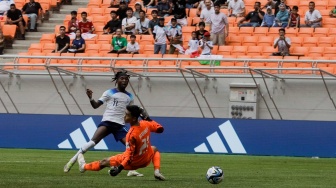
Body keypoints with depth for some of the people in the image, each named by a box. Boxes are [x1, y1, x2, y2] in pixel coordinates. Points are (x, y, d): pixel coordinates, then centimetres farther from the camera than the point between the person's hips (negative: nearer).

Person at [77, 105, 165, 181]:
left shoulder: (131, 135, -34)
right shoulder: (145, 123, -16)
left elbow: (130, 154, -33)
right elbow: (160, 129, 0)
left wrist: (120, 168, -37)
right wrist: (148, 119, 7)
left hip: (132, 163, -5)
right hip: (146, 160, 5)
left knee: (104, 162, 14)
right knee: (154, 149, 38)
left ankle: (84, 166, 37)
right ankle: (157, 171, 15)